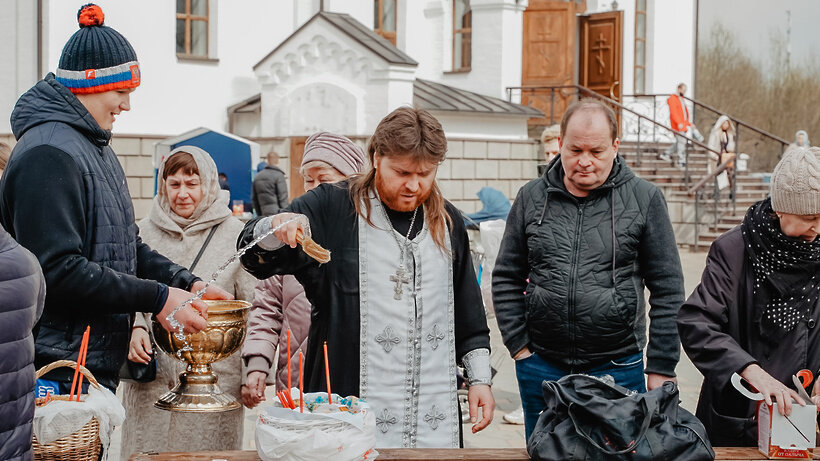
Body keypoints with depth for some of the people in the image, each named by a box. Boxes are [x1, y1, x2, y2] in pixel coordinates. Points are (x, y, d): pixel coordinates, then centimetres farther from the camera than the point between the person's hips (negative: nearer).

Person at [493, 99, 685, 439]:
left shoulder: (645, 200, -2)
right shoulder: (532, 198, 4)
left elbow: (667, 290, 0)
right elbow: (506, 279, 9)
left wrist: (661, 368, -2)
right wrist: (519, 347, 1)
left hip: (618, 368, -2)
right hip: (541, 367, 2)